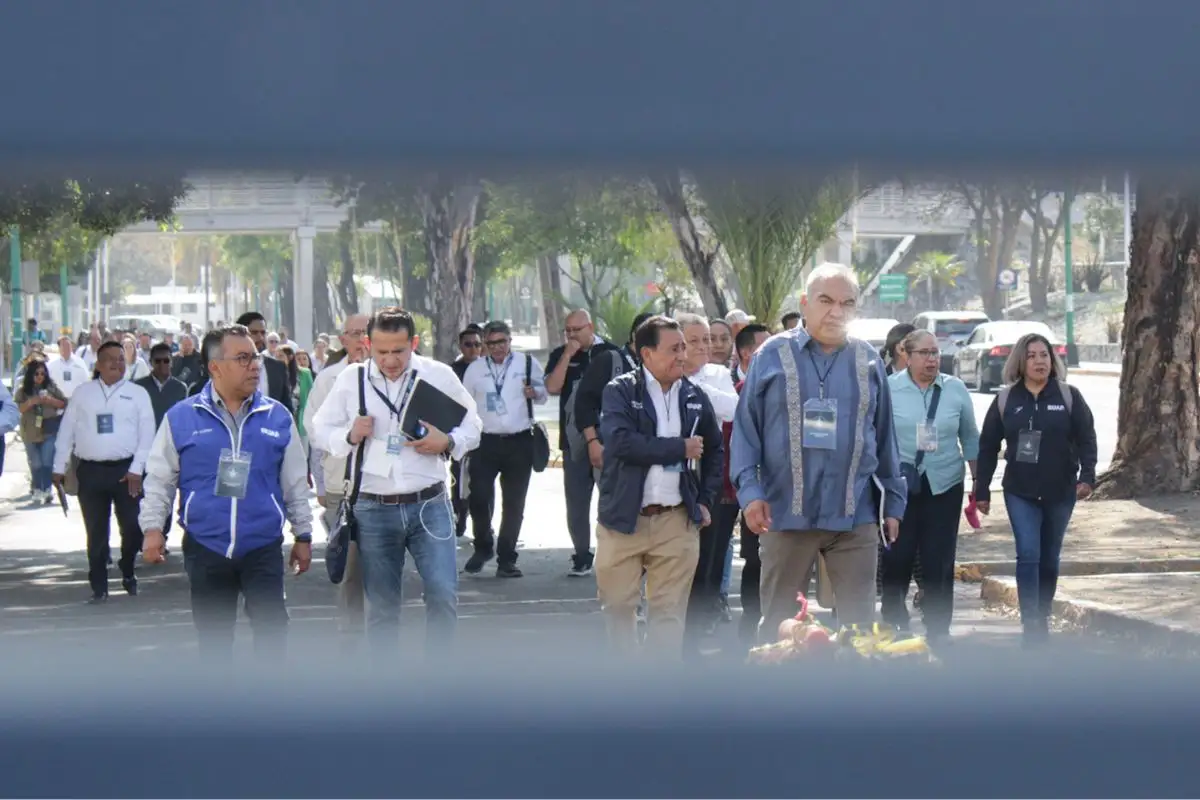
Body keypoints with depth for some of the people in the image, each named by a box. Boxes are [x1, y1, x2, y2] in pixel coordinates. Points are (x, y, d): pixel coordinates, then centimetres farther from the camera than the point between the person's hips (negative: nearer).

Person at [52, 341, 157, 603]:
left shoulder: (137, 394, 3)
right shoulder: (82, 393, 8)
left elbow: (146, 435, -2)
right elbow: (66, 431, 9)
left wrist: (136, 469, -10)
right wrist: (60, 467, 4)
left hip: (126, 470, -1)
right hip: (91, 471, 1)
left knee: (132, 526, -1)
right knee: (96, 531, 4)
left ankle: (127, 572, 24)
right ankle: (99, 586, 12)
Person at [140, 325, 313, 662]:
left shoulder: (277, 417, 4)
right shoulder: (181, 417, 0)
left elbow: (295, 481, 11)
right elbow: (160, 478, 6)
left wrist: (303, 535, 12)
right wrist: (153, 527, -3)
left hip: (263, 546, 0)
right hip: (205, 547, 0)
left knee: (272, 627, -7)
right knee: (213, 636, 10)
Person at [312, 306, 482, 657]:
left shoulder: (440, 375, 1)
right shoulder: (350, 379, 2)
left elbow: (471, 426, 9)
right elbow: (321, 430, 9)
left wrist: (448, 442, -12)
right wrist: (349, 436, -12)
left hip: (430, 506, -1)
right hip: (374, 509, 1)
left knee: (444, 595, -9)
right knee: (380, 607, 9)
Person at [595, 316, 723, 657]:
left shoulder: (695, 397, 9)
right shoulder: (620, 392, -3)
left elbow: (715, 450, 22)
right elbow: (621, 442, -20)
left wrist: (705, 501, 12)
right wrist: (680, 448, -14)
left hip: (676, 521, 2)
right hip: (623, 518, -2)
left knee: (669, 610, 1)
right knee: (618, 606, 5)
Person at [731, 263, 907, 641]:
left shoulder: (868, 361, 8)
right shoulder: (773, 355, 1)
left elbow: (884, 436, 13)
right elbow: (746, 428, 0)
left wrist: (893, 500, 12)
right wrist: (750, 491, -10)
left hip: (854, 515, 2)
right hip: (786, 514, -2)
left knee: (860, 624, 4)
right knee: (778, 625, 7)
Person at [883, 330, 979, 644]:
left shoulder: (956, 390, 5)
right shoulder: (889, 389, -2)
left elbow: (970, 438, 13)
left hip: (944, 486, 2)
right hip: (900, 485, -2)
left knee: (940, 562, 3)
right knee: (897, 558, 1)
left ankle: (938, 632, 11)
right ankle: (892, 624, 15)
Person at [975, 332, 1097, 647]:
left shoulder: (1069, 396, 0)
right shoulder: (1005, 399, 2)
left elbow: (1086, 438, -2)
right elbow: (988, 447, 5)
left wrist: (1087, 475, -17)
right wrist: (982, 490, 3)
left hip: (1060, 492, 1)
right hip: (1020, 492, -1)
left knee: (1049, 558, 11)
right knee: (1028, 555, -12)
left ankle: (1043, 620, 26)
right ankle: (1032, 628, -14)